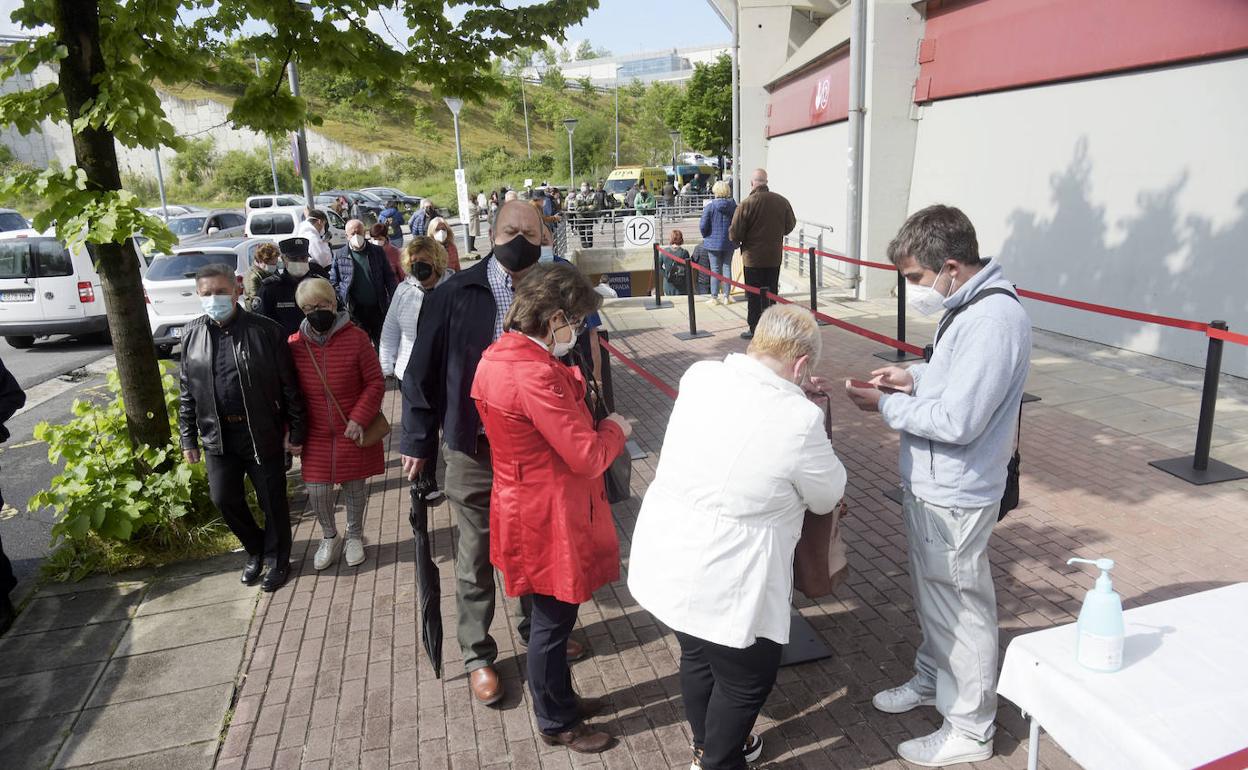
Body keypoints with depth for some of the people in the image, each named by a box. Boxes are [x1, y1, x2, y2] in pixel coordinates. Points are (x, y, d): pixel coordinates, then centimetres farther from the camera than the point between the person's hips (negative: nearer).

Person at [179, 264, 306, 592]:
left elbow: (290, 386, -7)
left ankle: (278, 560, 30)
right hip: (217, 435, 4)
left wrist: (297, 432, -7)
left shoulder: (266, 331, -10)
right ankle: (255, 549, 37)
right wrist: (188, 438, 9)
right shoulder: (192, 335, 2)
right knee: (224, 499, 12)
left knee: (272, 501, 8)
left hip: (263, 433, -4)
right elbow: (187, 392, 9)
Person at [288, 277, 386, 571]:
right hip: (316, 435, 2)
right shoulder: (295, 345, -4)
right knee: (317, 491, 3)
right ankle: (329, 538, 30)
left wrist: (359, 419, -15)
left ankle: (354, 537, 34)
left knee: (354, 486, 10)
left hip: (354, 432, -2)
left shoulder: (356, 338, -10)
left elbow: (376, 383, -7)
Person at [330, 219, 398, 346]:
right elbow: (334, 283, 4)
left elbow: (389, 278, 4)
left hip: (377, 309, 1)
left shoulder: (378, 252, 2)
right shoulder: (339, 255, 0)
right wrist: (342, 304, -8)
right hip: (355, 311, -1)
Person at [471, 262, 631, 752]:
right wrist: (615, 429, -8)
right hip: (550, 518, -10)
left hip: (524, 505, 10)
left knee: (552, 616, 25)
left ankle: (561, 699, 45)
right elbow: (588, 456, -26)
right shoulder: (535, 375, -30)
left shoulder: (497, 356, 1)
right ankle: (556, 723, 33)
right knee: (553, 621, 11)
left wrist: (570, 382, 2)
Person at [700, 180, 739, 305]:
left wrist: (705, 236, 7)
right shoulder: (733, 206, -4)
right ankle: (726, 296, 13)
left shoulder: (710, 206, -11)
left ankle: (714, 297, 6)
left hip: (714, 242, -2)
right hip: (729, 242, 2)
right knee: (727, 267, 10)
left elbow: (703, 226, -11)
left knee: (715, 269, 3)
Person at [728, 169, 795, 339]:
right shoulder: (782, 201, -1)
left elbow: (734, 234, -15)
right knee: (772, 292, 15)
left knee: (754, 295, 5)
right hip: (775, 256, 4)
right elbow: (790, 225, 11)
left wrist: (743, 239, 7)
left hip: (753, 257, -4)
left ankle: (755, 329, 8)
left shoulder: (746, 204, -16)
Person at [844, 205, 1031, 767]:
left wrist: (886, 405, -17)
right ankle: (932, 681, 48)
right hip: (930, 486, 10)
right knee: (931, 594, 26)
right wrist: (916, 377, 1)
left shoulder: (993, 320, -27)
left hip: (954, 498, -10)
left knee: (961, 609, 8)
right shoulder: (970, 306, 4)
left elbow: (956, 422, -28)